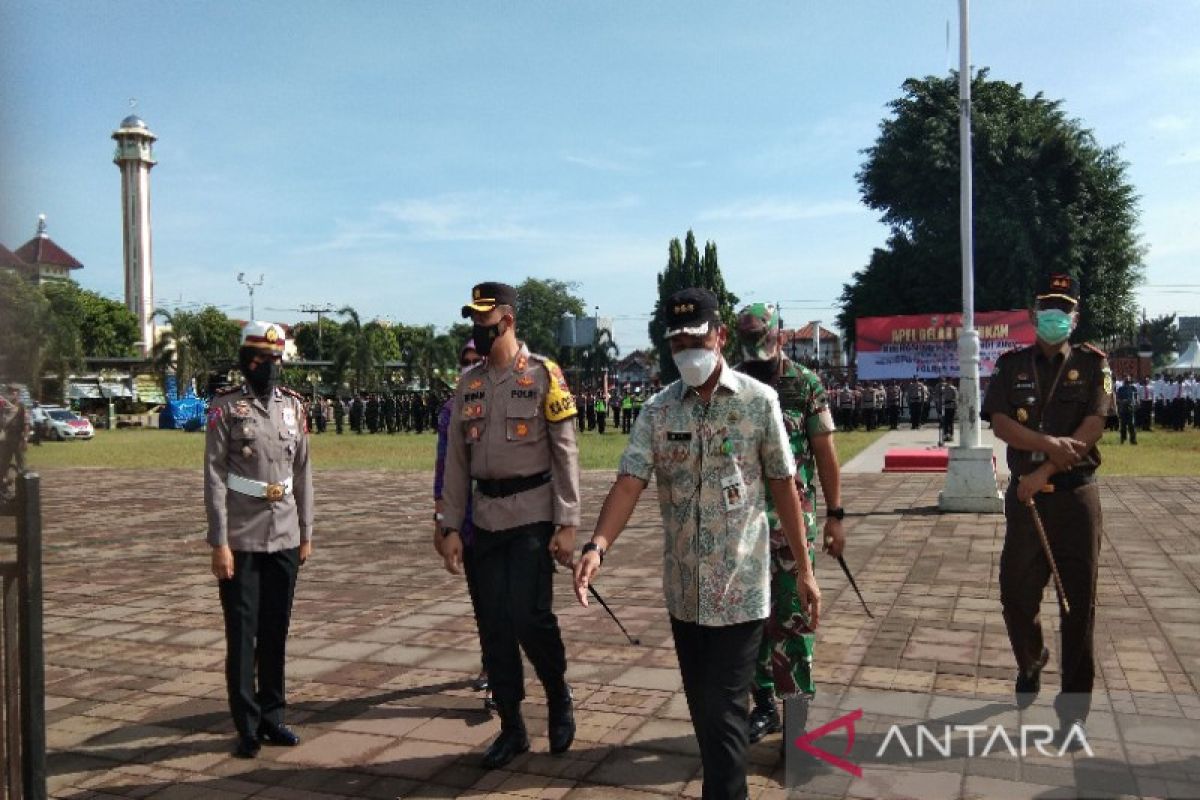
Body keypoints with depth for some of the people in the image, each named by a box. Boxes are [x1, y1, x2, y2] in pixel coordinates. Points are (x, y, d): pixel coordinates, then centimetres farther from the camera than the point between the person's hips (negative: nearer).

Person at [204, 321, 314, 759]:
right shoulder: (226, 407, -5)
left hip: (285, 539, 4)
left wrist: (306, 533, 9)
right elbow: (214, 477, -8)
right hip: (241, 541, -4)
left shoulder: (293, 405, 7)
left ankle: (273, 717, 25)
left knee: (276, 632, 12)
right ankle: (247, 727, 15)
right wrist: (220, 543, -12)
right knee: (242, 635, 4)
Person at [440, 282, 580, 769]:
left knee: (530, 616, -9)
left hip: (533, 516, -5)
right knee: (494, 627, 6)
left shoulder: (543, 375, -4)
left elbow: (564, 453, -7)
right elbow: (457, 460, 11)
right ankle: (512, 728, 20)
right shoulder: (468, 384, 10)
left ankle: (559, 697, 21)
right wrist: (451, 527, 6)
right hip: (486, 520, 5)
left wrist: (567, 523, -12)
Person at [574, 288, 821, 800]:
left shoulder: (758, 401, -5)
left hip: (740, 588, -3)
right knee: (702, 708, 17)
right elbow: (629, 483, -9)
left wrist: (804, 570, 1)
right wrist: (598, 546, -26)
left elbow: (783, 486, 0)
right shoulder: (657, 410, 1)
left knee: (723, 711, -3)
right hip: (683, 590, 4)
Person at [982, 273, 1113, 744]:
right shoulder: (1011, 366, 6)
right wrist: (1051, 445, -23)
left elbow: (1091, 430, -10)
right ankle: (1030, 663, 37)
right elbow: (1000, 424, -7)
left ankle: (1074, 705, 12)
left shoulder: (1093, 365, 2)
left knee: (1079, 601, 1)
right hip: (1024, 496, 2)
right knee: (1015, 592, 6)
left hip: (1076, 497, -1)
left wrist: (1043, 473, -18)